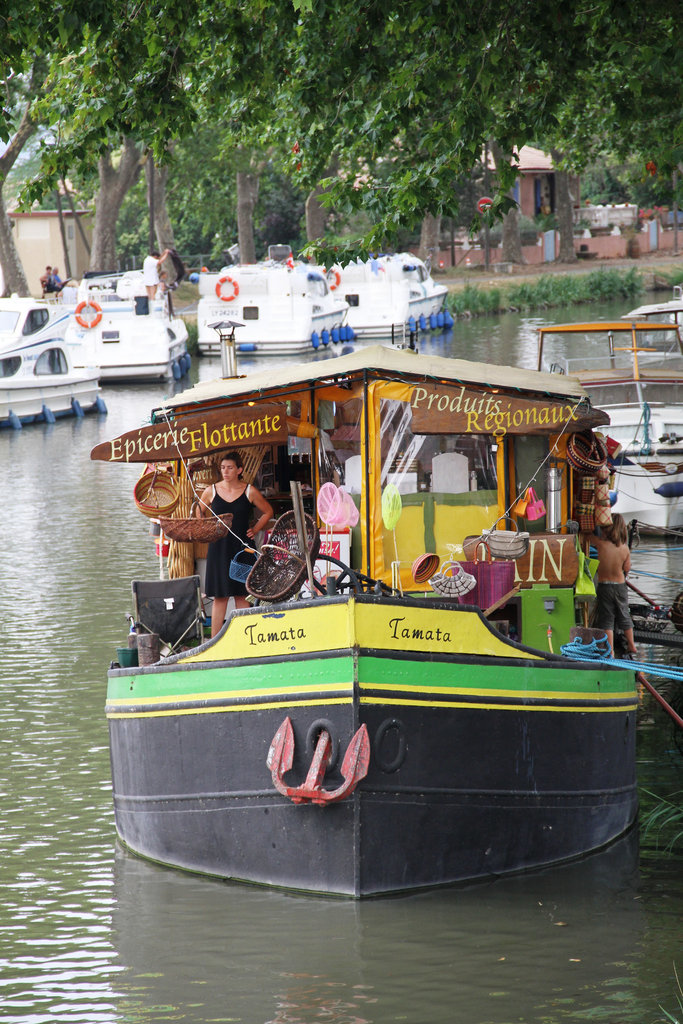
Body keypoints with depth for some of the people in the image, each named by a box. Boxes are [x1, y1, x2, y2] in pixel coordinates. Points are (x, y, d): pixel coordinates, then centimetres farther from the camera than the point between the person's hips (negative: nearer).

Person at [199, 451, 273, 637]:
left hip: (241, 547, -1)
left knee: (241, 595, 1)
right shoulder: (211, 491, 3)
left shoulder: (249, 492, 0)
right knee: (219, 596, 1)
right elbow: (199, 513, 20)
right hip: (218, 548, 1)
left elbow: (267, 512, 14)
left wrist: (255, 529, 4)